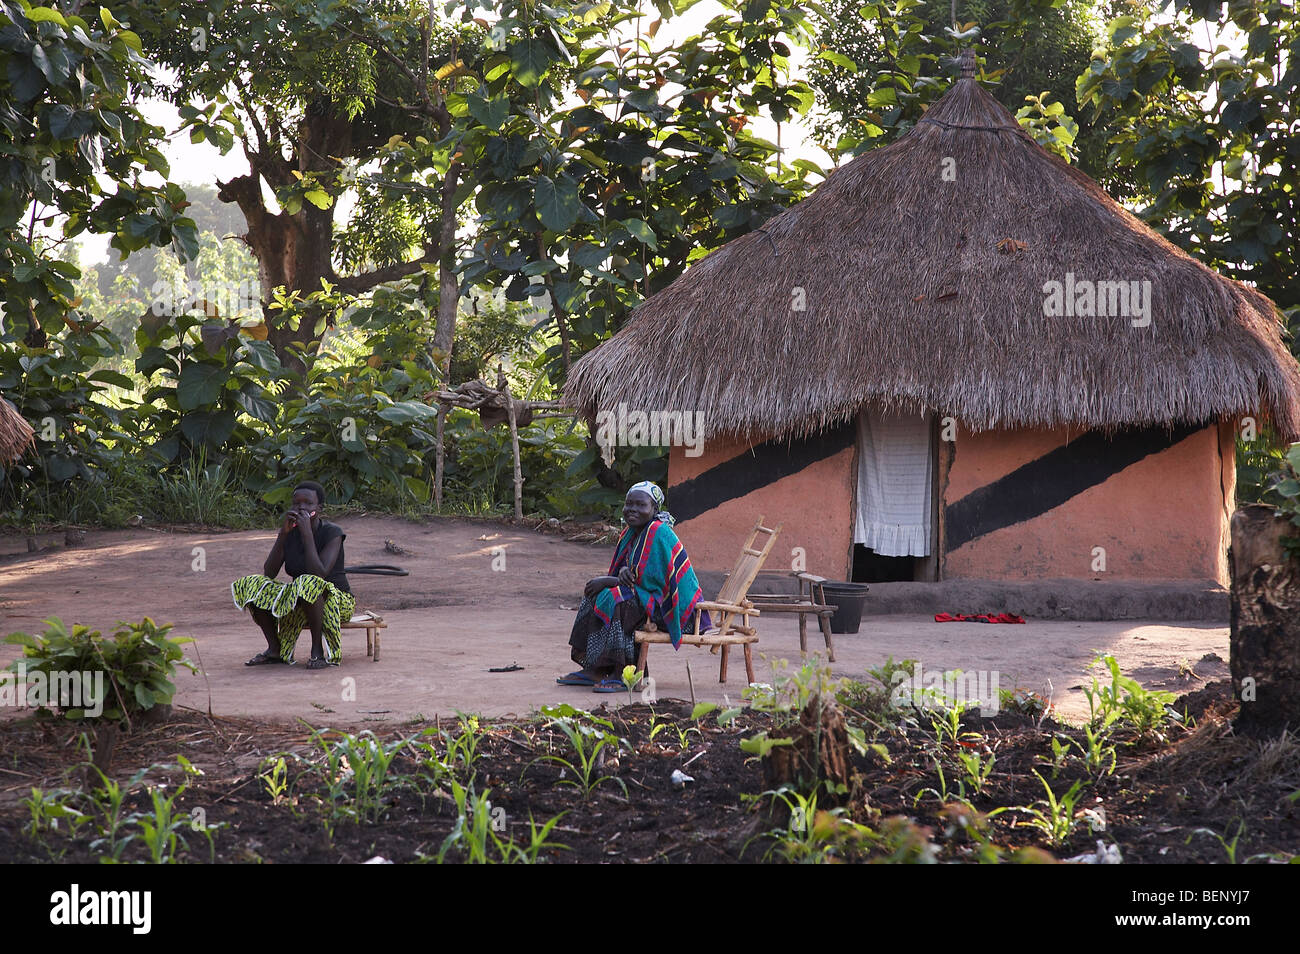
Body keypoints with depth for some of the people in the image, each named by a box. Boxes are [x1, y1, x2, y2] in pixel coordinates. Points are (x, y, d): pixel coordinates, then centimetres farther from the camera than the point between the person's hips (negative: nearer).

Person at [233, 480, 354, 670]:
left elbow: (319, 575, -29)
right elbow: (268, 573, -10)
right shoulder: (290, 533, 0)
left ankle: (318, 649, -24)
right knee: (252, 585, -13)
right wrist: (283, 533, -18)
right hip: (295, 603, 6)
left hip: (337, 602, -6)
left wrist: (307, 534, -28)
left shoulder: (332, 533, -15)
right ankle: (275, 648, -6)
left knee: (308, 584, -38)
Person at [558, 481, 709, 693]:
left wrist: (608, 581, -15)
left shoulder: (658, 534, -20)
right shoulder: (633, 532, 9)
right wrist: (623, 571, -12)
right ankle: (592, 669, 2)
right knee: (595, 593, 5)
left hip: (668, 606, -10)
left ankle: (620, 674, -25)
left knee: (613, 599, -27)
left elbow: (650, 581, -23)